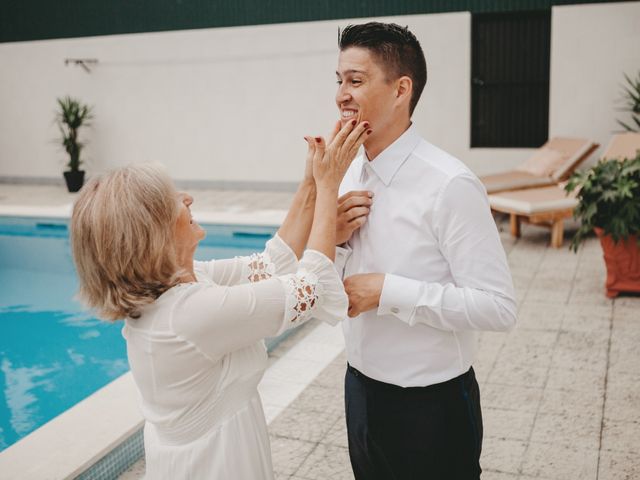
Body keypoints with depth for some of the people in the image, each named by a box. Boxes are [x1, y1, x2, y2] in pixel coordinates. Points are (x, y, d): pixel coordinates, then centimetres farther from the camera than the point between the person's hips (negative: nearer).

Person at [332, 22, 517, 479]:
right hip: (360, 389, 7)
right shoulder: (351, 175, 0)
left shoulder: (449, 185, -21)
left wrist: (388, 291, -25)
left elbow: (499, 307, -23)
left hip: (432, 407, -6)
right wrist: (334, 238, -11)